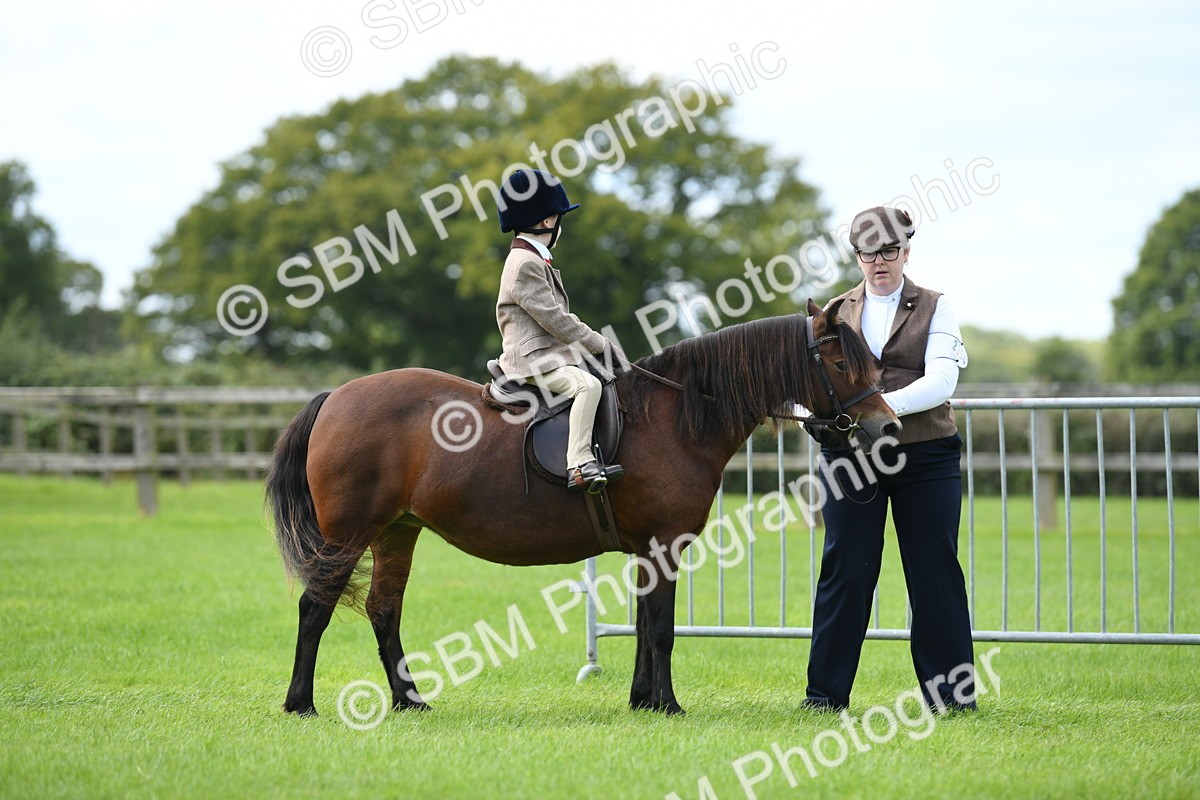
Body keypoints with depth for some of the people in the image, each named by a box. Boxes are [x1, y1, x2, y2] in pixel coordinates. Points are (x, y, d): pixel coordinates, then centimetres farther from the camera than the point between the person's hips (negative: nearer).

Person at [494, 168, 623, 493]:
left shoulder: (537, 262, 20)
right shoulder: (525, 264, -14)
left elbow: (562, 318, 23)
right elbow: (556, 321, -18)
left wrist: (600, 343, 11)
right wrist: (601, 345, -11)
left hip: (550, 357, 11)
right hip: (533, 362, -11)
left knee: (597, 380, 18)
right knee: (588, 385, -31)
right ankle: (579, 466, -37)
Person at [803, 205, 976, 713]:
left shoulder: (935, 309, 5)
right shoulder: (835, 313, 12)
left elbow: (940, 381, -9)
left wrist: (882, 405, -24)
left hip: (925, 457, -1)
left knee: (935, 571, 1)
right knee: (845, 570, 1)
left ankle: (951, 690, 9)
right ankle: (826, 690, 7)